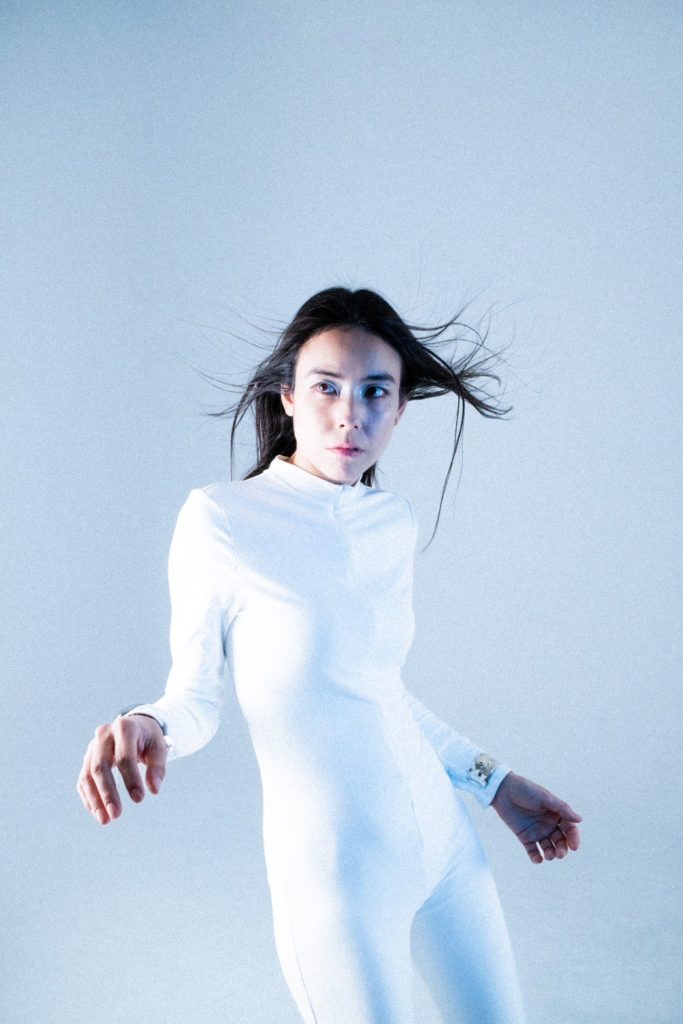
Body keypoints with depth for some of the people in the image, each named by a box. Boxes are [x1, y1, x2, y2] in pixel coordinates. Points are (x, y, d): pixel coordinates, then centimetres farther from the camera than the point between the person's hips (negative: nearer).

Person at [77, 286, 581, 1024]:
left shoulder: (395, 523, 3)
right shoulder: (219, 520, -14)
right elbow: (197, 698, -8)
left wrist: (491, 781, 17)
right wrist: (149, 726, -29)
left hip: (440, 833, 6)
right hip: (333, 866, -6)